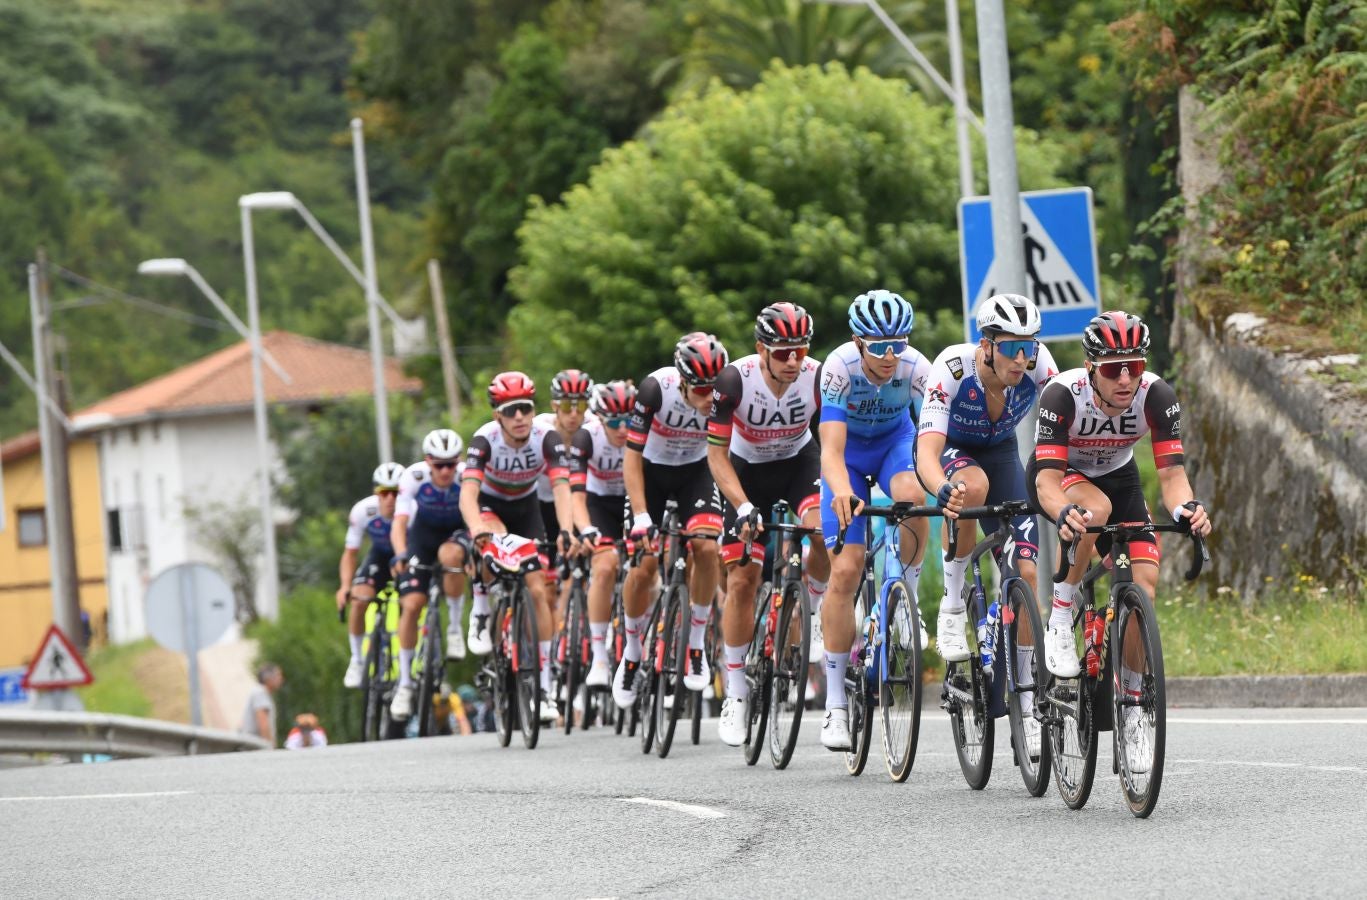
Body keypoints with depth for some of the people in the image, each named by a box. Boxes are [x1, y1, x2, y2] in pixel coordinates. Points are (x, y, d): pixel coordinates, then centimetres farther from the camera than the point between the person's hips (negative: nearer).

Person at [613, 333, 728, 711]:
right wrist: (641, 517, -33)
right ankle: (632, 650, 14)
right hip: (651, 470, -1)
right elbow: (632, 458, -25)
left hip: (695, 471, 1)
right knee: (644, 565, -10)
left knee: (706, 547, -23)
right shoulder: (656, 389, -31)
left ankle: (696, 645, -6)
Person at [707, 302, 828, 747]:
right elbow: (717, 455, -22)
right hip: (748, 468, 0)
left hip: (799, 461, 0)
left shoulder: (818, 379, -24)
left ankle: (817, 616, -4)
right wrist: (744, 508, -33)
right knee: (741, 580, -7)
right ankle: (736, 691, 4)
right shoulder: (734, 380, -27)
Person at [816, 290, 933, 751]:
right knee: (846, 570, -12)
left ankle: (907, 601, -10)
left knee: (912, 497, -35)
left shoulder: (916, 368, -29)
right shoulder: (839, 367, -32)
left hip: (896, 441, 1)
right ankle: (836, 703, -5)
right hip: (850, 450, -1)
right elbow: (831, 451, -39)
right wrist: (841, 491, -59)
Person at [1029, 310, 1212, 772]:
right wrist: (1064, 513, -63)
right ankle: (1060, 620, -20)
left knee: (1143, 582, -18)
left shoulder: (1157, 396, -28)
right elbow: (1048, 479, -41)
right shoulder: (1063, 394, -35)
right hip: (1060, 478, -3)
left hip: (1118, 476, 3)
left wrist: (1186, 507, -55)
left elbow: (1171, 473, -32)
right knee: (1096, 508, -39)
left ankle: (1132, 704, -1)